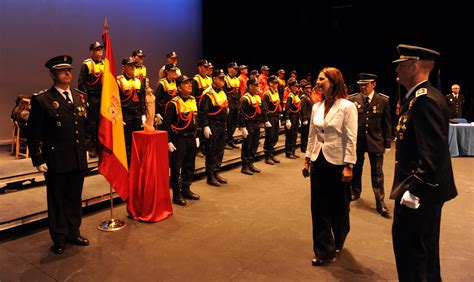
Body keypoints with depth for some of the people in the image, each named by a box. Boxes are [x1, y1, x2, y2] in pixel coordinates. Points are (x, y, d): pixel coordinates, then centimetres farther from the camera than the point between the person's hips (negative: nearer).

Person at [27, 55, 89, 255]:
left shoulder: (80, 98, 10)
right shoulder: (42, 100, -5)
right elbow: (34, 134, -6)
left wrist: (86, 151, 10)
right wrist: (38, 160, -10)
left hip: (79, 161, 5)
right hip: (56, 161, -4)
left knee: (75, 198, 15)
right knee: (57, 200, 9)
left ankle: (74, 232, 31)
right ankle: (59, 238, 24)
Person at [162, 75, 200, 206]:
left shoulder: (193, 100, 10)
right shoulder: (173, 103, -12)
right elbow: (166, 124, -14)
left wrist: (196, 136, 17)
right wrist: (168, 141, -18)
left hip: (191, 138, 7)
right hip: (179, 139, -7)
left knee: (189, 166, 15)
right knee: (176, 167, 1)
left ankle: (186, 189, 29)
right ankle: (176, 194, 11)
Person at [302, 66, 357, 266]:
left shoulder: (347, 107, -11)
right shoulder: (316, 107, 5)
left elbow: (351, 139, -13)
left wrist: (348, 166, -16)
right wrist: (307, 160, 10)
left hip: (337, 163, -5)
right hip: (319, 161, 5)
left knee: (338, 206, 13)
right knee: (319, 206, 5)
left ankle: (337, 242, 39)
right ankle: (324, 251, 18)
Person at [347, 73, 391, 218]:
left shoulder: (383, 100, -4)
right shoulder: (352, 99, -3)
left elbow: (387, 123, 0)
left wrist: (387, 143, -1)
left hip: (376, 141, -1)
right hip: (356, 140, 2)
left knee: (377, 173, 3)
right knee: (356, 169, 17)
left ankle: (380, 202, 12)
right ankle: (355, 192, 39)